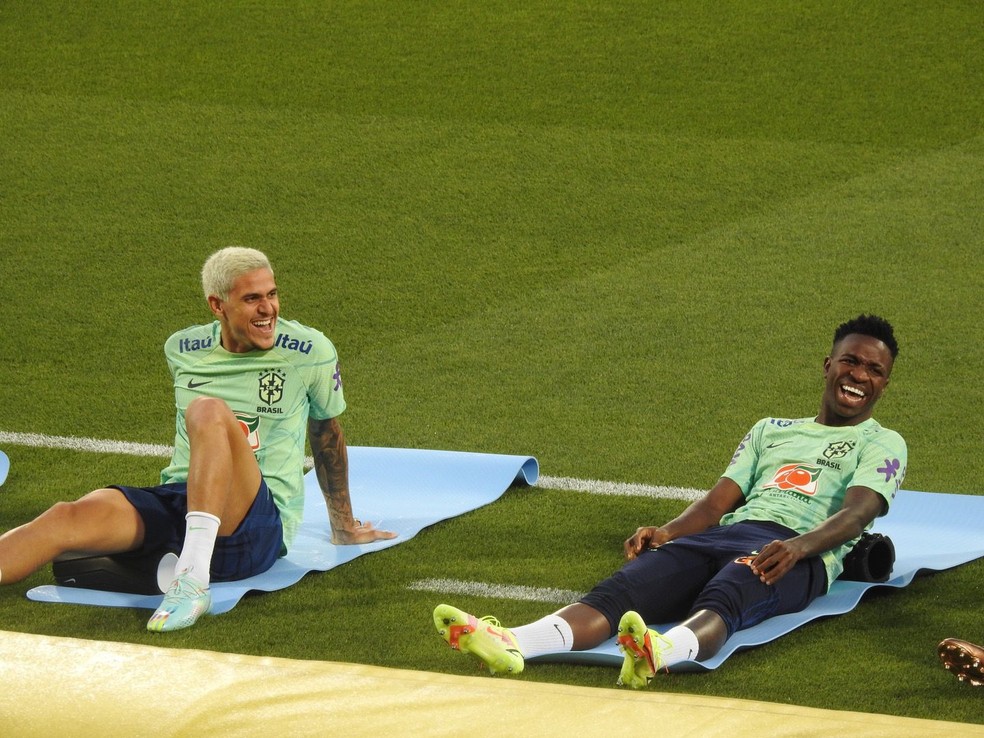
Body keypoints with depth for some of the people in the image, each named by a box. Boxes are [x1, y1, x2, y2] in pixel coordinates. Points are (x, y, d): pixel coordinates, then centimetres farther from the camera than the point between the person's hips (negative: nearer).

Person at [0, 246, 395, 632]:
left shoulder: (310, 352, 3)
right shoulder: (182, 350, 12)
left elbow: (327, 434, 19)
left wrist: (343, 527, 29)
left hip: (260, 525, -4)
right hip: (174, 506, 4)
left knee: (210, 410, -34)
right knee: (72, 518, -27)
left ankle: (193, 581, -50)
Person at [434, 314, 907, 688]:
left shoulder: (883, 444, 18)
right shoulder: (770, 430, 34)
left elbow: (856, 513, -3)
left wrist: (798, 547, -25)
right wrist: (667, 532, -1)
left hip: (800, 552, -5)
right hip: (725, 534, 5)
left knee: (720, 601, -41)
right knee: (620, 591, -26)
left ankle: (661, 653, -74)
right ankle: (512, 645, -52)